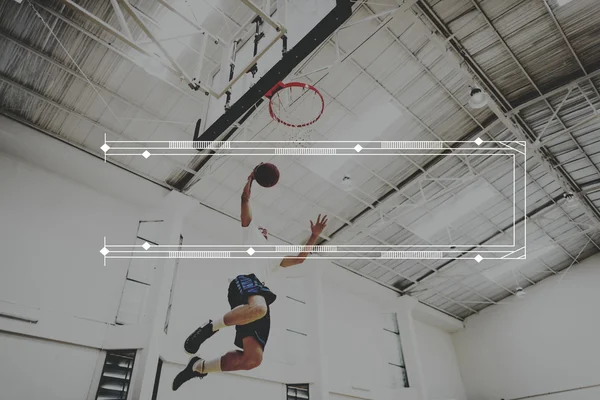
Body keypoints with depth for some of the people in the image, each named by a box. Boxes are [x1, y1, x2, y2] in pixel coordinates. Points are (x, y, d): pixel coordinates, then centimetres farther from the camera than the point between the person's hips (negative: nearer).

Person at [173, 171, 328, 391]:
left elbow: (299, 258, 38)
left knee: (253, 358, -10)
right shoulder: (250, 232, 27)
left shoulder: (272, 257, 42)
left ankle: (198, 367, 7)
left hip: (259, 299, 6)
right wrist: (252, 177, 26)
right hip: (244, 280, -6)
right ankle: (209, 327, -23)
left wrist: (314, 236, 35)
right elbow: (245, 198, 20)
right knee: (258, 307, -44)